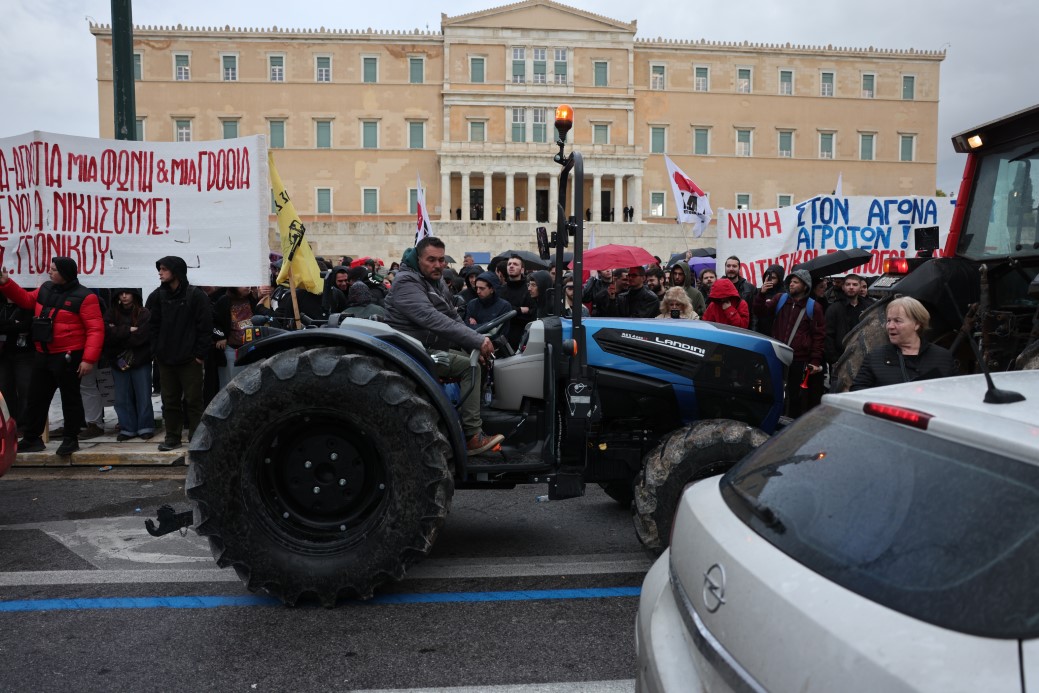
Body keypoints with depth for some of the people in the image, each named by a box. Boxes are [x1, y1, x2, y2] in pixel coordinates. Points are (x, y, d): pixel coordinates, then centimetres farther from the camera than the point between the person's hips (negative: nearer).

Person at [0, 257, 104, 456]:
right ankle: (32, 438, 27)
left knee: (70, 398, 4)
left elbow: (96, 329, -19)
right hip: (43, 355, 8)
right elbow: (26, 299, 27)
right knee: (36, 397, 15)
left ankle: (71, 439, 16)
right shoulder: (45, 289, 8)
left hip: (68, 357, -8)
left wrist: (89, 359, -25)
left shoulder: (84, 297, -15)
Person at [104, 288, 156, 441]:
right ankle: (127, 428, 15)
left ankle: (145, 428, 12)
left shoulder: (144, 314, -4)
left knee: (143, 396, 2)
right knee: (122, 398, 7)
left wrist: (118, 333, -7)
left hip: (140, 361, -3)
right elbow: (106, 332, -7)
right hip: (119, 361, 3)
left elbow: (141, 337, -15)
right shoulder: (111, 312, 7)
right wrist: (128, 330, -14)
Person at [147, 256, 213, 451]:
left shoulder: (195, 295, -5)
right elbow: (151, 326, 9)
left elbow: (205, 326, -7)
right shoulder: (157, 296, 7)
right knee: (170, 400, 10)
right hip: (165, 359, 4)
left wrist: (200, 353, -10)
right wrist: (157, 351, 1)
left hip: (189, 359, -4)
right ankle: (172, 437, 19)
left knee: (193, 399, -1)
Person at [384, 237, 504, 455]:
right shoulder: (406, 283, -17)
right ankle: (473, 437, -20)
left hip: (435, 347, 9)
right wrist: (477, 341, -35)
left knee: (480, 358, -2)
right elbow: (433, 320, -31)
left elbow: (454, 319, 13)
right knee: (469, 366, -21)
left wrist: (478, 343, -5)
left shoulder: (437, 282, 13)